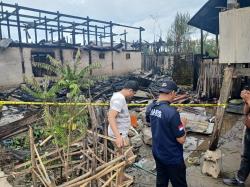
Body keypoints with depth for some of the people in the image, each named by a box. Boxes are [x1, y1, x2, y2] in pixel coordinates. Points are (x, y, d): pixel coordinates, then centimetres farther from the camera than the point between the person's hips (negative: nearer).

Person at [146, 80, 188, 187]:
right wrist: (183, 124, -6)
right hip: (173, 158, -7)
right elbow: (181, 140, -23)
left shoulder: (150, 108, -7)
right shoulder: (172, 112, -30)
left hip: (157, 154, 7)